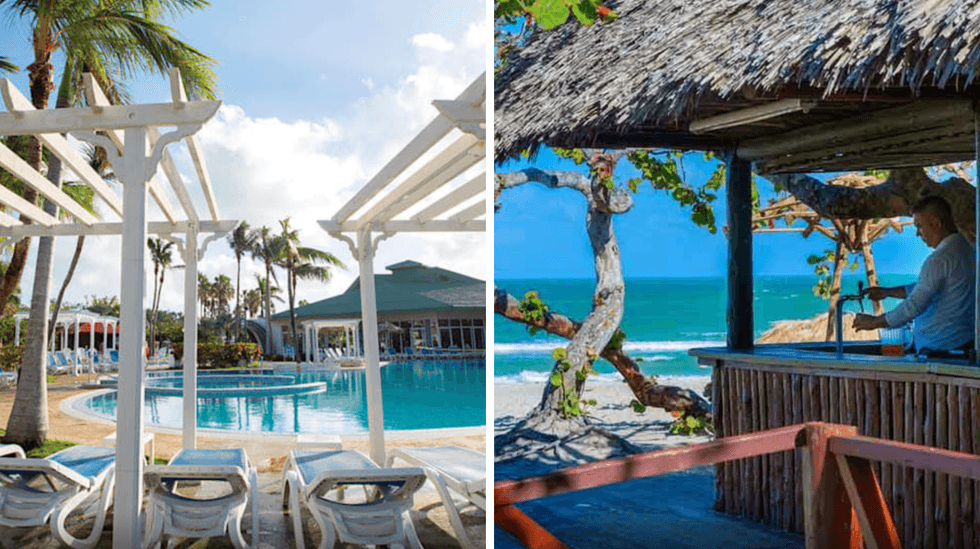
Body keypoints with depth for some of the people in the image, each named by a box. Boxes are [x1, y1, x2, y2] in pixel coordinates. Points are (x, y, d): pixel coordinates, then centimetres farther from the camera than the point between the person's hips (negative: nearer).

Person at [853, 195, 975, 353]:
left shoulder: (940, 259, -20)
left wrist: (875, 322, -12)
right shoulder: (966, 248, 14)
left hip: (940, 347, -10)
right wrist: (888, 292, 21)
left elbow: (914, 305, -22)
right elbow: (924, 288, 23)